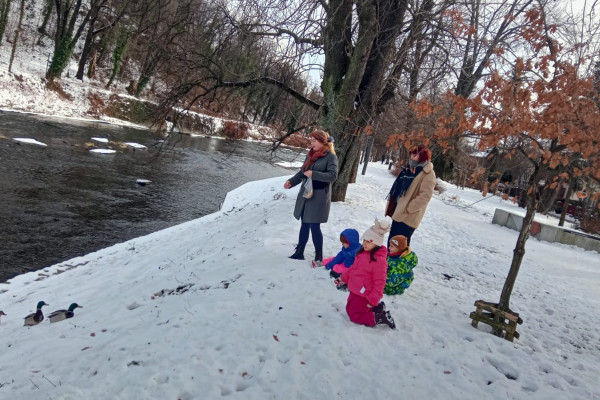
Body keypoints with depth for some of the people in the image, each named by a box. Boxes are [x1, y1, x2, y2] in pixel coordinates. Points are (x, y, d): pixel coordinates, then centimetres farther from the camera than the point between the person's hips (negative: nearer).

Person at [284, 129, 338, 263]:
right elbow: (302, 172, 16)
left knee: (314, 226, -3)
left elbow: (333, 176, -18)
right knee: (304, 224, 13)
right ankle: (299, 252, 23)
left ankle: (319, 256, 11)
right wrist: (291, 181, 2)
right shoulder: (311, 154, 11)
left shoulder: (331, 156, -10)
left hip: (319, 197, -6)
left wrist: (314, 174, -27)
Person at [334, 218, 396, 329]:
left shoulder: (379, 260, -25)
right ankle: (376, 307, 26)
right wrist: (343, 279, 18)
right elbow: (353, 268, 17)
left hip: (364, 295, -9)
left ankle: (380, 318, 6)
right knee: (349, 310, 21)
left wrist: (373, 300, -22)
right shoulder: (362, 253, 1)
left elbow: (379, 283, -23)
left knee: (355, 316, -2)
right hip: (354, 291, 9)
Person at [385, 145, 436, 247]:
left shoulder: (428, 174, -13)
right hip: (398, 212, 8)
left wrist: (407, 208, -21)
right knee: (392, 240, 16)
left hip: (408, 217, -8)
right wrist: (391, 206, 10)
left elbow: (425, 196, -21)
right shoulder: (409, 169, 14)